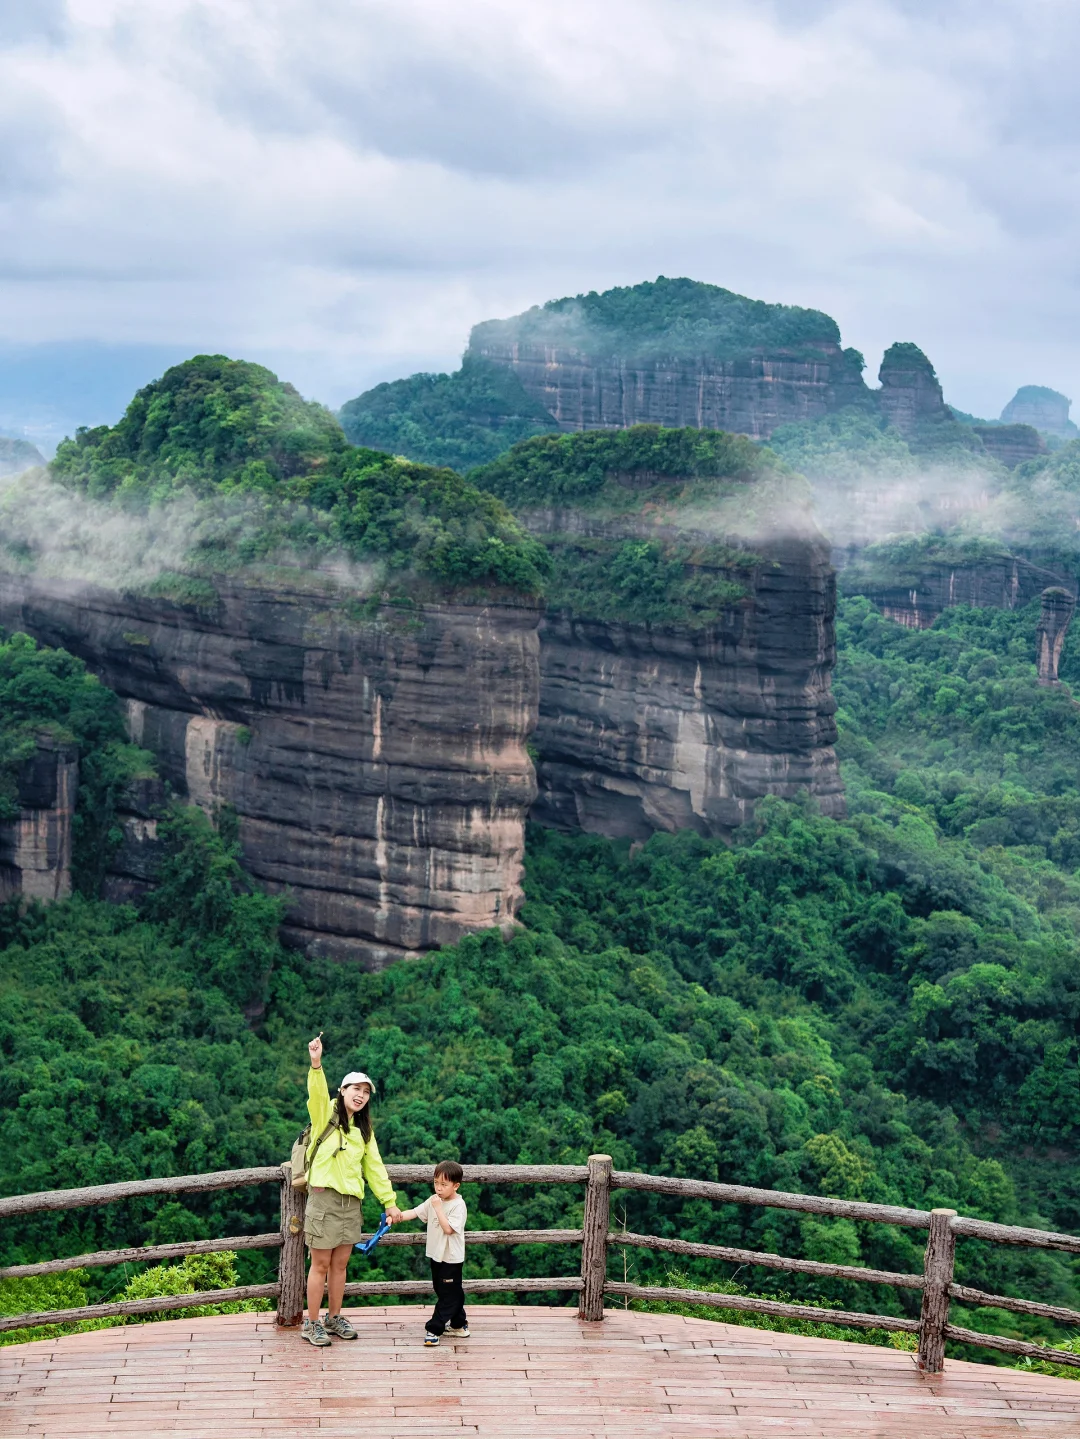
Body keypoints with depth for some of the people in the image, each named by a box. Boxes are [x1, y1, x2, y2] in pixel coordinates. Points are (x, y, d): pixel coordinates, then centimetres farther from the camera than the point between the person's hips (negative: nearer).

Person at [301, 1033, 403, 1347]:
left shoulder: (363, 1129, 15)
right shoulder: (326, 1114, -3)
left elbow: (374, 1167, 17)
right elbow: (317, 1094, -25)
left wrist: (389, 1201, 11)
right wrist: (316, 1065, -44)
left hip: (351, 1203, 6)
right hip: (324, 1199, -6)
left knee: (340, 1264, 12)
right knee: (321, 1264, 0)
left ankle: (334, 1318, 24)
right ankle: (311, 1324, 9)